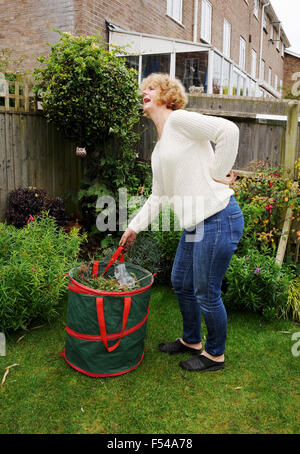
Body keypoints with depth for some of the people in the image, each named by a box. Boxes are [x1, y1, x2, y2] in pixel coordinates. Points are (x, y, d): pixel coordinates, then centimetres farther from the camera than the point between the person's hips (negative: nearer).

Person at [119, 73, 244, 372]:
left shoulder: (179, 119, -8)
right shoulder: (158, 150, 19)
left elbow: (229, 130, -21)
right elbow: (157, 196, 23)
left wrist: (218, 174, -13)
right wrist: (134, 227, 22)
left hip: (217, 218, -10)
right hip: (194, 224, 10)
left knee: (206, 294, 3)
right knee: (180, 283, 20)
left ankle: (215, 354, 28)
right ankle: (191, 341, 43)